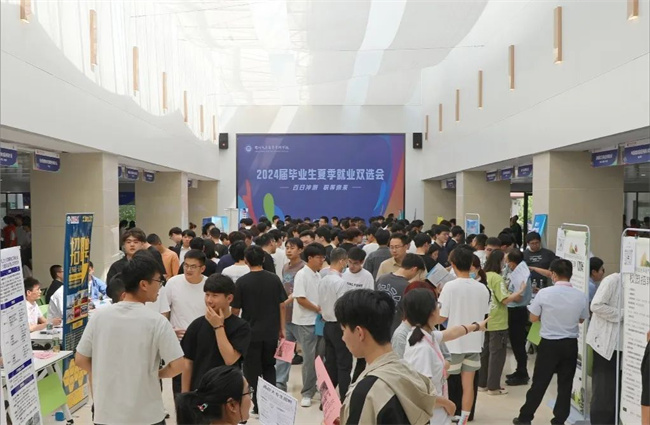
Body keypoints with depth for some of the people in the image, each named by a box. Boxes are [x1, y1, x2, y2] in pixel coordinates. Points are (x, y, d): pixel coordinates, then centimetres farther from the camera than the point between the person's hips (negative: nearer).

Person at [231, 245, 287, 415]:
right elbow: (281, 305, 1)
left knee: (253, 371, 11)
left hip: (251, 332, -3)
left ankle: (258, 406, 15)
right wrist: (282, 328, 11)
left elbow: (235, 310, -6)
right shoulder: (274, 279, -3)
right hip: (271, 332, 3)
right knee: (269, 368, 20)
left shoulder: (242, 281, -12)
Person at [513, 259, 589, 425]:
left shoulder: (544, 293, -13)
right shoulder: (581, 296, -5)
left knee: (539, 383, 7)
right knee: (565, 384, 12)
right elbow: (581, 319, 10)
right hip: (570, 344, 2)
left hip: (549, 344, -2)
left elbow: (533, 318, -3)